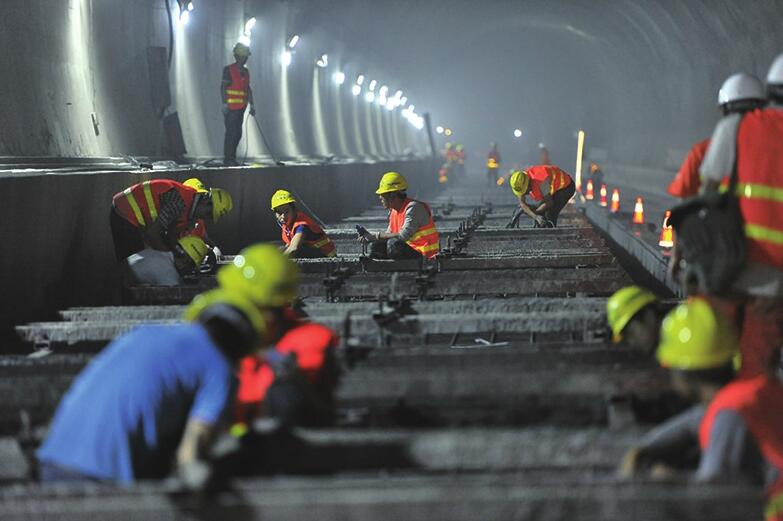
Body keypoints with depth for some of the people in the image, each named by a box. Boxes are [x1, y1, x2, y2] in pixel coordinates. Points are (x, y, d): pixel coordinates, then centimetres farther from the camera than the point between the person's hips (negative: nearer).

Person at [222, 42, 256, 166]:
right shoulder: (229, 70, -7)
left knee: (238, 133, 9)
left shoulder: (246, 72, 14)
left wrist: (252, 105, 11)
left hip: (241, 108, 7)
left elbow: (248, 89, 17)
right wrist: (224, 104, -17)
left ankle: (232, 157, 18)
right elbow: (223, 87, -10)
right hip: (231, 107, -7)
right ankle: (227, 159, -2)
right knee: (231, 132, -7)